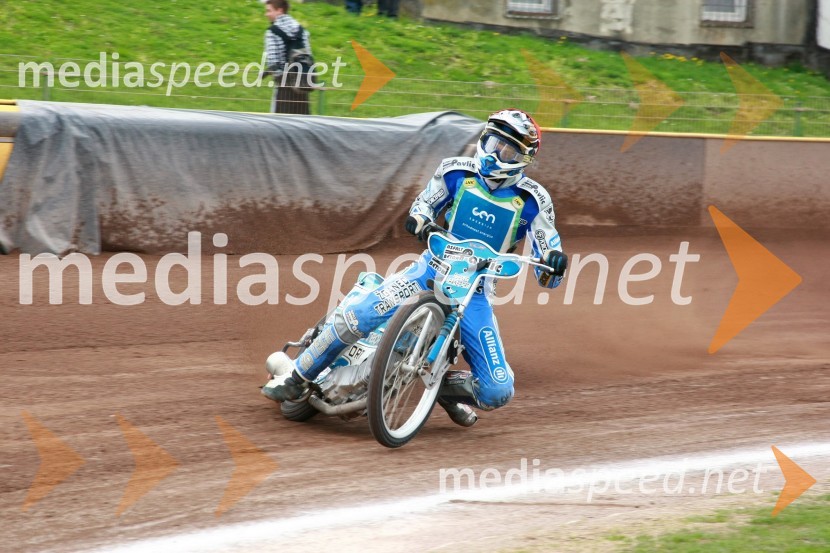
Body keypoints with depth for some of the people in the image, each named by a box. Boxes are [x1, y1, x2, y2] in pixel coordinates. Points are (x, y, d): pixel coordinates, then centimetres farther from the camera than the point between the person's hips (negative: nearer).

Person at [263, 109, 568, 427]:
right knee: (357, 316, -25)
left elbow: (548, 277, -4)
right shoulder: (457, 172, 1)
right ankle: (297, 379, -6)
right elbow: (425, 205, 18)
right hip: (433, 269, 0)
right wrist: (419, 219, -7)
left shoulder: (532, 201, -4)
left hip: (475, 292, 0)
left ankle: (446, 385, 20)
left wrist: (555, 262, -28)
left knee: (498, 391, -13)